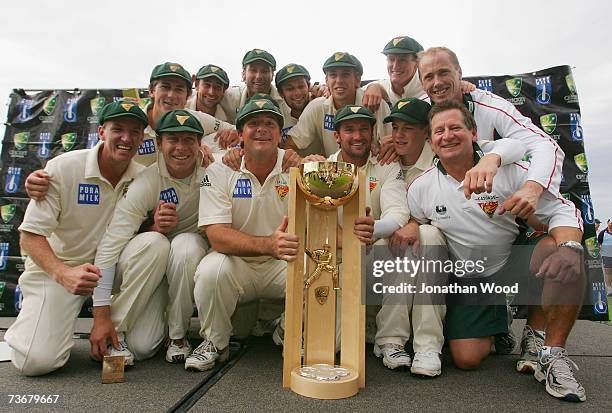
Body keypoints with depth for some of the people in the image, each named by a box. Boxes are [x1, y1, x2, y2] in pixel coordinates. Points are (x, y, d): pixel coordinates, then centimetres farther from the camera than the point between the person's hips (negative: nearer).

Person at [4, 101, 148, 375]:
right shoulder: (62, 168, -13)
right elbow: (31, 235, -13)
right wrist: (64, 273, -31)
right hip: (55, 268, -2)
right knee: (37, 361, -15)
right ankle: (31, 324, 17)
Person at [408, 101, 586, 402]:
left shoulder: (506, 169, -13)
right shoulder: (420, 188, -6)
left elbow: (562, 210, -13)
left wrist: (569, 248, -33)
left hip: (514, 263, 0)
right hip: (467, 280, 1)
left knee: (565, 257, -33)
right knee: (466, 359, -11)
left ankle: (552, 356, -14)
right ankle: (495, 329, 27)